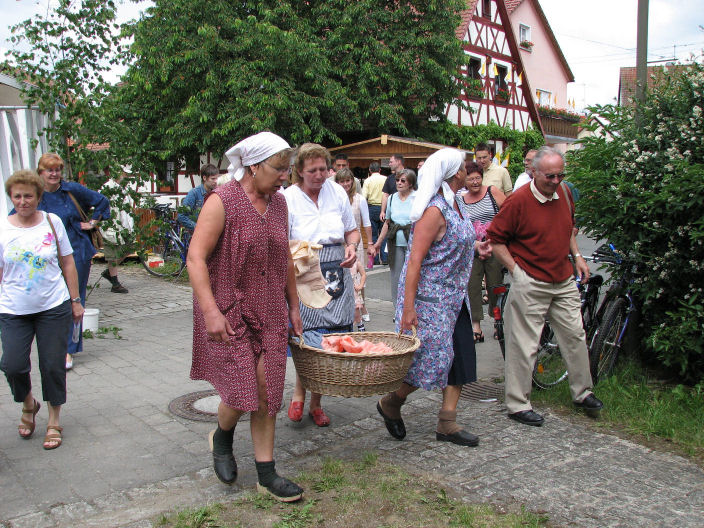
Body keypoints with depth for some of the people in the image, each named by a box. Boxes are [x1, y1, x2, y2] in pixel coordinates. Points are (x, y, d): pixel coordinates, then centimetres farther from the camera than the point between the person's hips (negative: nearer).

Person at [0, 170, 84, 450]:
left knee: (53, 366, 3)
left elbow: (67, 263, 5)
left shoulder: (52, 222, 1)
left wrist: (75, 300, 4)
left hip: (53, 308, 0)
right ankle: (28, 404, 23)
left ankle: (54, 421, 21)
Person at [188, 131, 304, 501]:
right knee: (241, 392, -6)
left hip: (269, 312, 6)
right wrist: (211, 311, -23)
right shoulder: (222, 201, -12)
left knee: (268, 394, 5)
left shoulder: (278, 202, 8)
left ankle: (266, 474, 17)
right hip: (228, 312, -5)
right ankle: (222, 438, 29)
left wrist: (293, 305, 17)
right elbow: (196, 257, -16)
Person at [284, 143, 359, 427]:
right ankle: (299, 395, 17)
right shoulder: (288, 198, -5)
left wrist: (352, 247, -3)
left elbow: (352, 229, 18)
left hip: (337, 275, 4)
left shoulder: (337, 192, 8)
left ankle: (315, 402, 20)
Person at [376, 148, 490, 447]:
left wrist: (474, 246, 18)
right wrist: (408, 307, -26)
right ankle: (390, 404, 17)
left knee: (459, 356, 8)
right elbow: (415, 259, -23)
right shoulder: (434, 210, -19)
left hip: (453, 297, 10)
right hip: (428, 296, -10)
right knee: (433, 358, -7)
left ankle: (447, 424, 17)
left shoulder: (453, 203, 10)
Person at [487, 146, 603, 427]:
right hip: (530, 284, -6)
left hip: (564, 281, 7)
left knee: (575, 335, 13)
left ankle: (583, 393, 31)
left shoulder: (564, 193, 5)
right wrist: (515, 269, -13)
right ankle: (518, 404, 12)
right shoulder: (518, 200, -15)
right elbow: (495, 238, -10)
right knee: (524, 345, -1)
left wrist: (576, 255, 12)